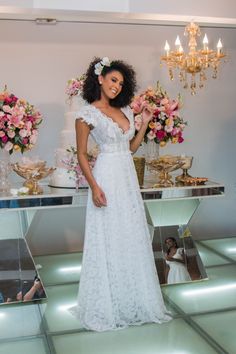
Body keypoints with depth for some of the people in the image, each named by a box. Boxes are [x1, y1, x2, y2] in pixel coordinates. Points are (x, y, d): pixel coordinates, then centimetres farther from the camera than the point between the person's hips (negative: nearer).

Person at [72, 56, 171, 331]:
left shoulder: (125, 110, 13)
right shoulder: (87, 113, -6)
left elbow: (130, 148, 14)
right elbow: (81, 155, -8)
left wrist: (145, 124, 7)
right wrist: (94, 187, -17)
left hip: (129, 178, 7)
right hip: (107, 178, -7)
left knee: (133, 239, 11)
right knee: (108, 241, 0)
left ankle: (133, 301, 25)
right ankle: (107, 306, 15)